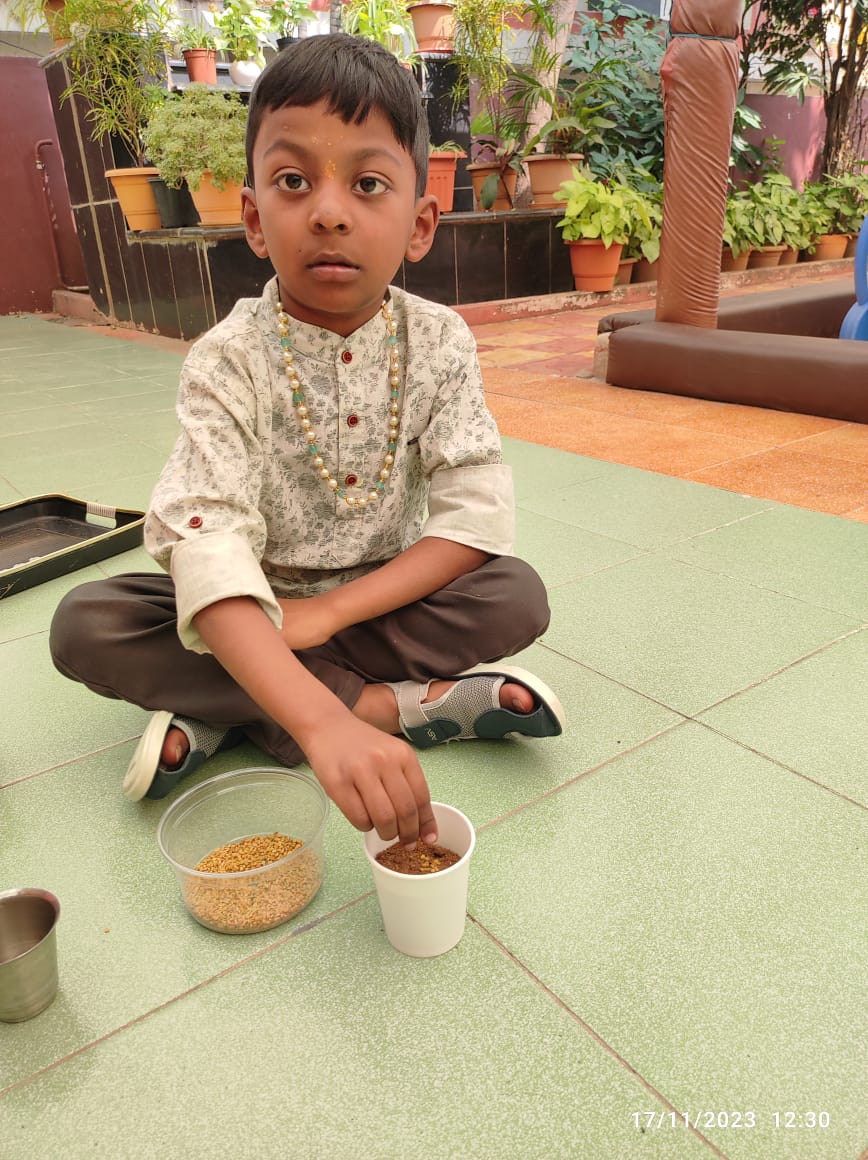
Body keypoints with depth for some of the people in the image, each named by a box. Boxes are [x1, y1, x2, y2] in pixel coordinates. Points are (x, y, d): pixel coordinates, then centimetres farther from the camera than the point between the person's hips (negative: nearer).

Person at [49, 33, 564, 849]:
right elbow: (208, 546, -33)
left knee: (518, 597, -23)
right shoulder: (229, 361, -19)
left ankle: (226, 712, -21)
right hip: (252, 612, -1)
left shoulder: (439, 343, -11)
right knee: (84, 625, -24)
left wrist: (328, 610, -26)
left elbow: (476, 516, -17)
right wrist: (325, 723, -49)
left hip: (385, 597, 2)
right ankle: (401, 705, -23)